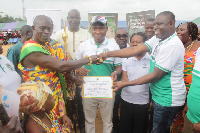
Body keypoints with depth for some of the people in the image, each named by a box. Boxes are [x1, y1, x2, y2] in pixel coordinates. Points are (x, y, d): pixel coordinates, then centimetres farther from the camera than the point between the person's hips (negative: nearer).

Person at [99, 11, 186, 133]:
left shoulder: (173, 45, -22)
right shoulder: (157, 39, 3)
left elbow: (155, 75, -22)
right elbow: (135, 50, -4)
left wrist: (125, 84, -20)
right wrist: (108, 54, -12)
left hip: (168, 99, -8)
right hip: (159, 95, 8)